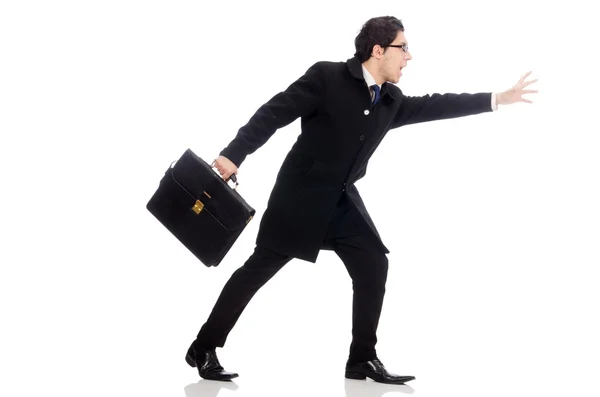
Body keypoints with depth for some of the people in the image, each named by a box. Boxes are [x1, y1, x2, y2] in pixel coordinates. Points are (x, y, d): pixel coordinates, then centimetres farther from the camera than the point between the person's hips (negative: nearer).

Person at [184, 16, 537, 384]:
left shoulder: (391, 100, 5)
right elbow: (275, 112, -17)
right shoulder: (327, 76, -15)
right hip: (302, 194, -7)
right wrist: (234, 155, -25)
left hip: (343, 200, 7)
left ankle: (362, 359, 9)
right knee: (259, 269, -3)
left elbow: (435, 105, 13)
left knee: (374, 266, -1)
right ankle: (204, 348, 6)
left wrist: (497, 99, 12)